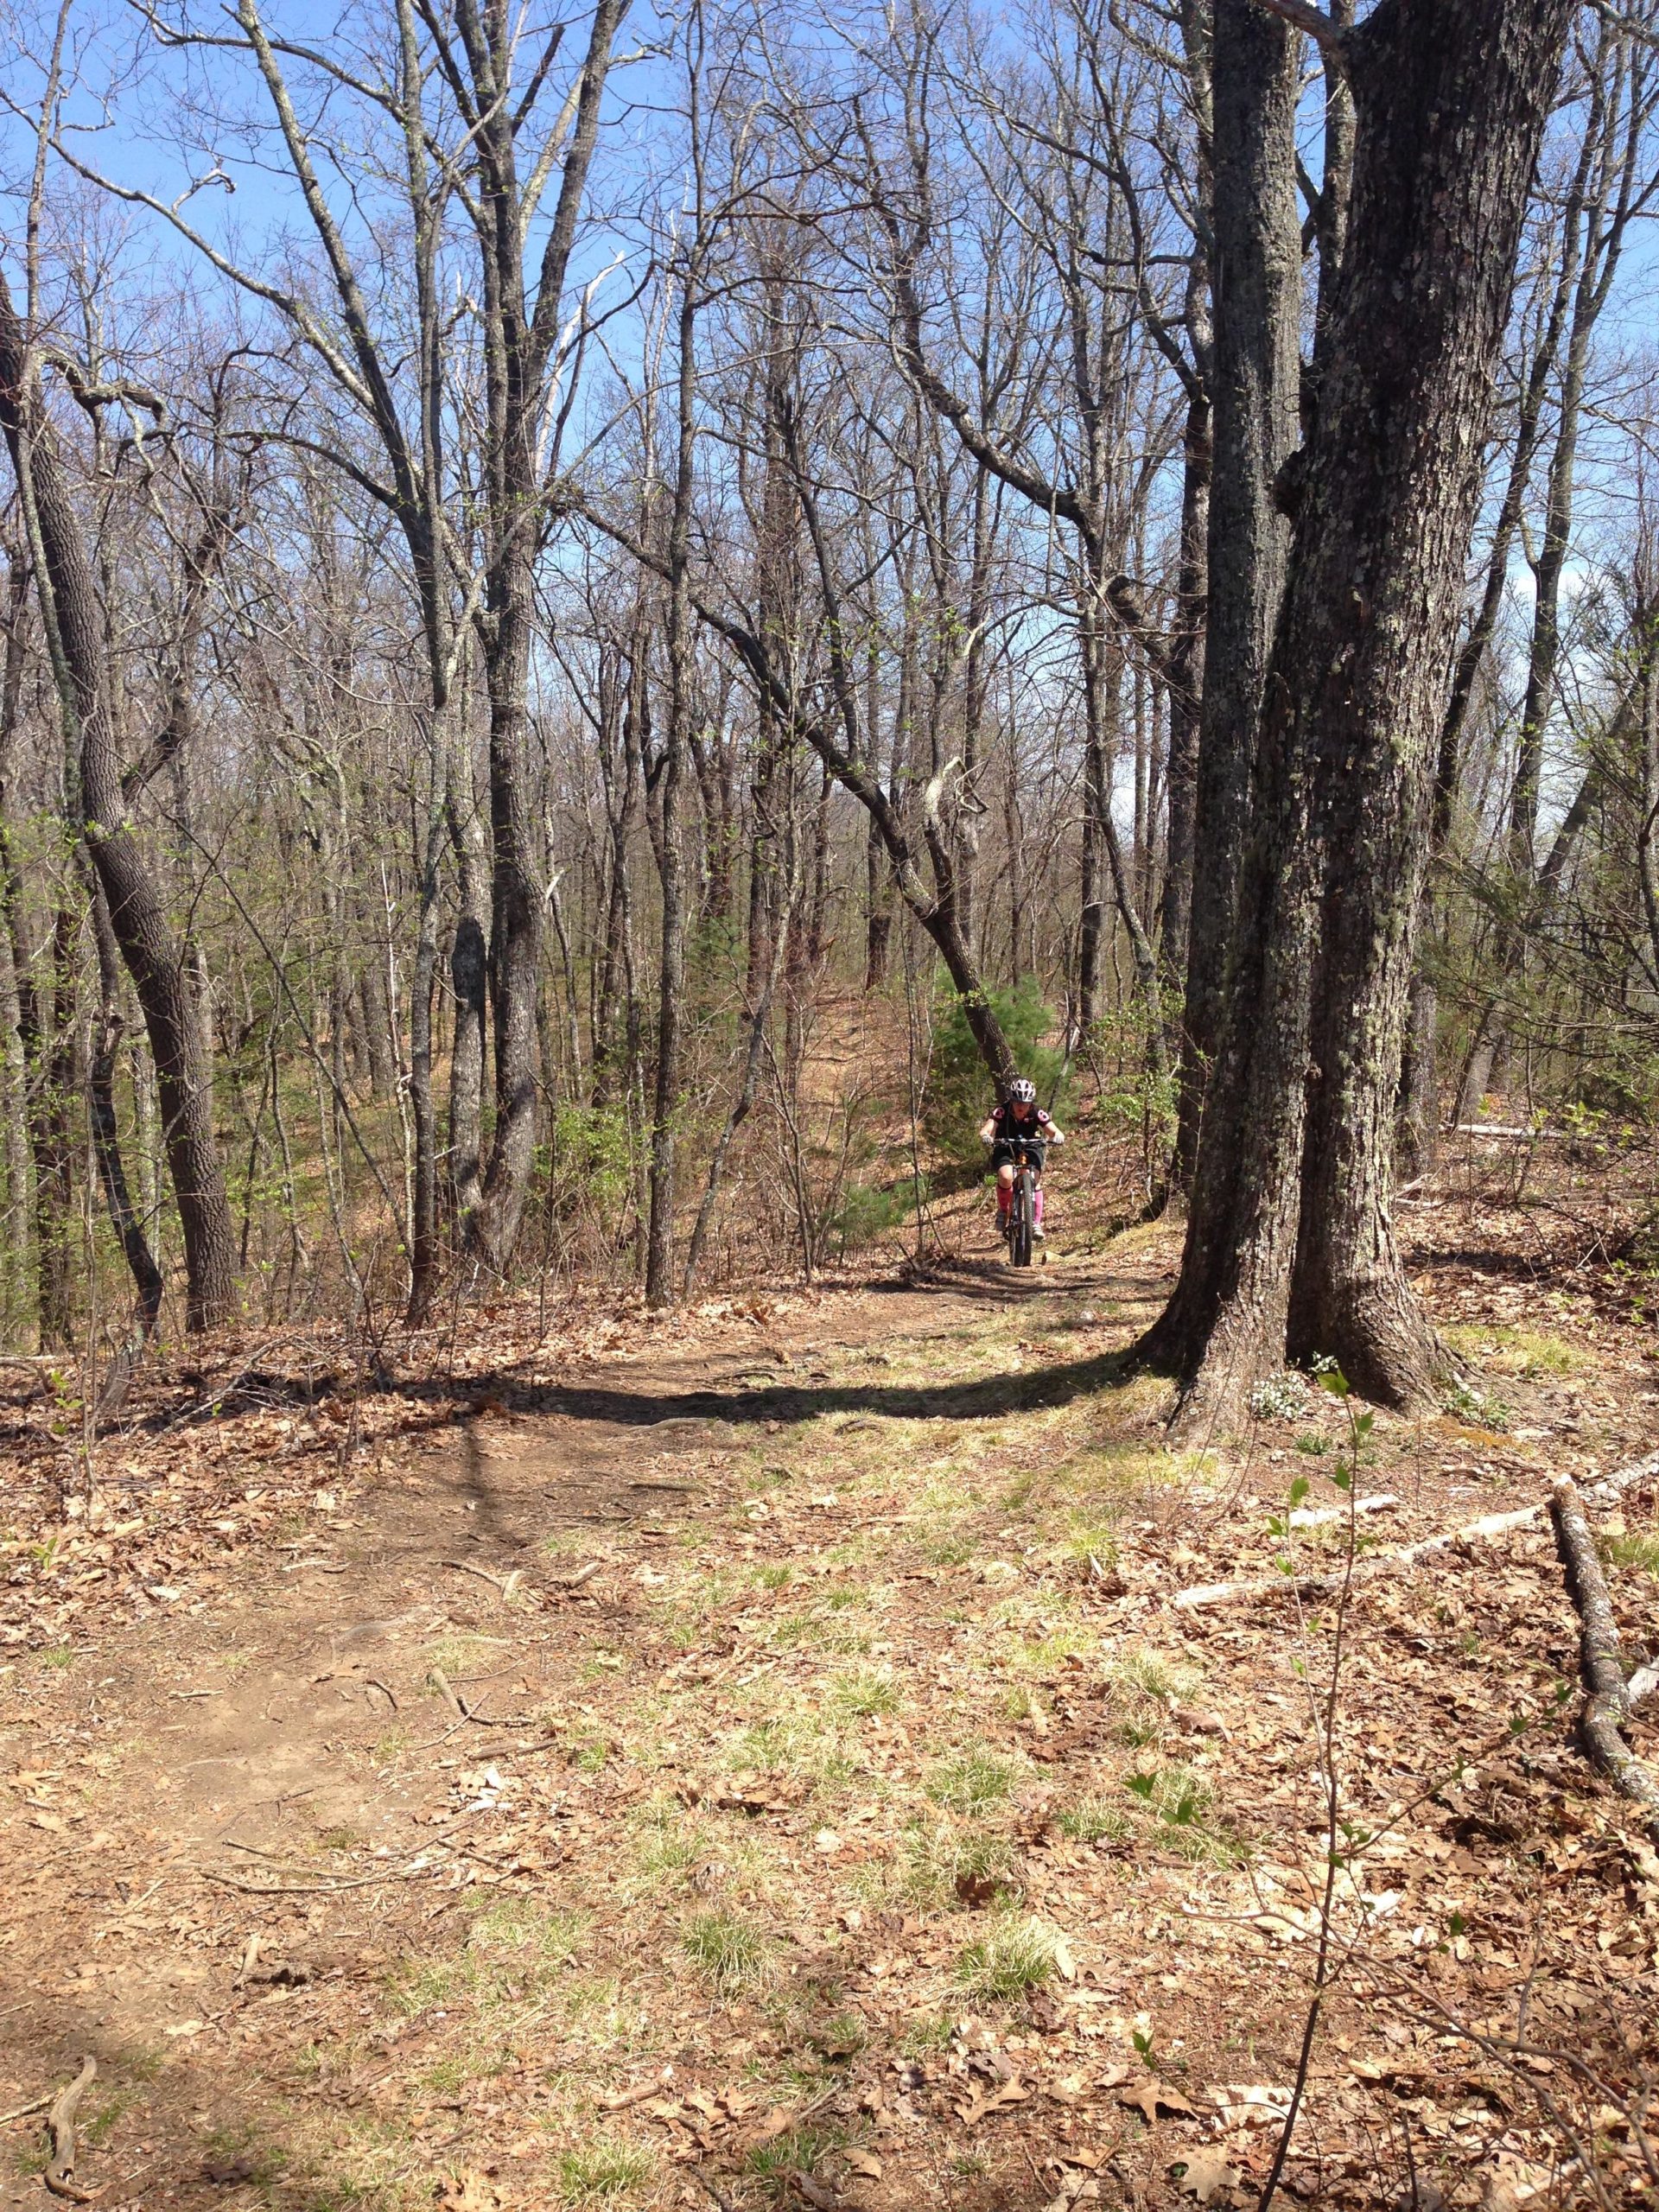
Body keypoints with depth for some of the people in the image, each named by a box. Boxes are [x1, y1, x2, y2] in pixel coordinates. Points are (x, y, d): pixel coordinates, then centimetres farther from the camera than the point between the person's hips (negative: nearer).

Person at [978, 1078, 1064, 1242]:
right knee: (1006, 1177, -30)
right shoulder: (1001, 1111, -23)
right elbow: (986, 1129, -35)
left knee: (1035, 1182, -21)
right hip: (1005, 1150, -1)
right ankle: (1003, 1210, -5)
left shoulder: (1036, 1113, -19)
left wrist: (1057, 1137, -49)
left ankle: (1036, 1223, -8)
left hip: (1030, 1149, 1)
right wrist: (986, 1137, -58)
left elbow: (1055, 1132, -25)